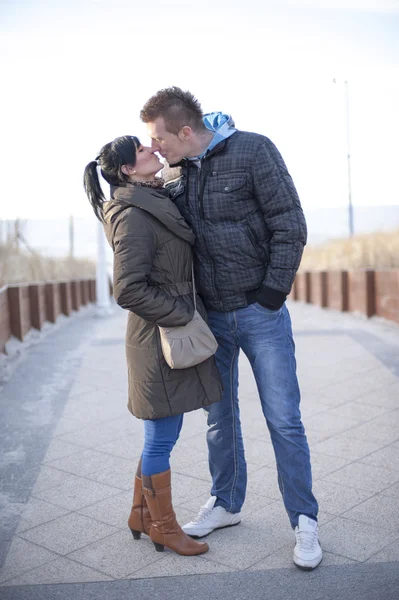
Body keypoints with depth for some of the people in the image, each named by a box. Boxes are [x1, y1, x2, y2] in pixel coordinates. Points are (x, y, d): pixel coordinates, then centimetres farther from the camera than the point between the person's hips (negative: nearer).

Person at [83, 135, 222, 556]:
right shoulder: (134, 215, -17)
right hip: (161, 338, -10)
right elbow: (129, 290, -22)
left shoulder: (156, 203, 13)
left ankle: (142, 516, 34)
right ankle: (163, 528, 22)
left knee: (159, 437, 19)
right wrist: (183, 315, -16)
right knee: (161, 439, 4)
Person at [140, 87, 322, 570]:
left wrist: (272, 295, -13)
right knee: (219, 418, 15)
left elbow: (290, 228, -11)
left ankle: (304, 521, 16)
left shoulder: (254, 151, -11)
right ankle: (226, 504, 33)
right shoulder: (179, 173, 5)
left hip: (260, 313, -5)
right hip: (211, 317, 5)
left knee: (284, 420, 1)